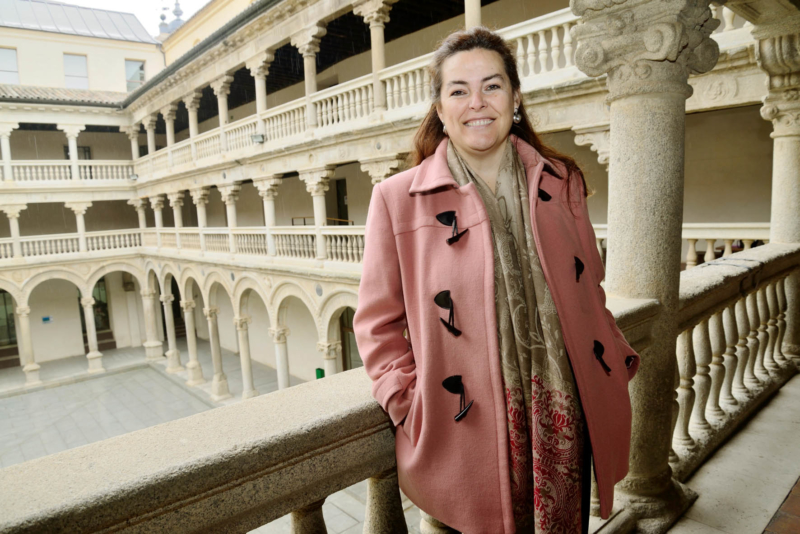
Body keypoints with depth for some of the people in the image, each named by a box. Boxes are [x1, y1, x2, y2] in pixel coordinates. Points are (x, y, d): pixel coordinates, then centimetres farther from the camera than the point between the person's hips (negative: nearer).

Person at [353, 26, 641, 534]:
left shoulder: (561, 183, 5)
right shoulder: (398, 198, -5)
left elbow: (588, 291, 14)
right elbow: (379, 323, -2)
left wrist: (619, 361, 5)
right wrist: (410, 404, -10)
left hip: (565, 423, 4)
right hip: (467, 431, -3)